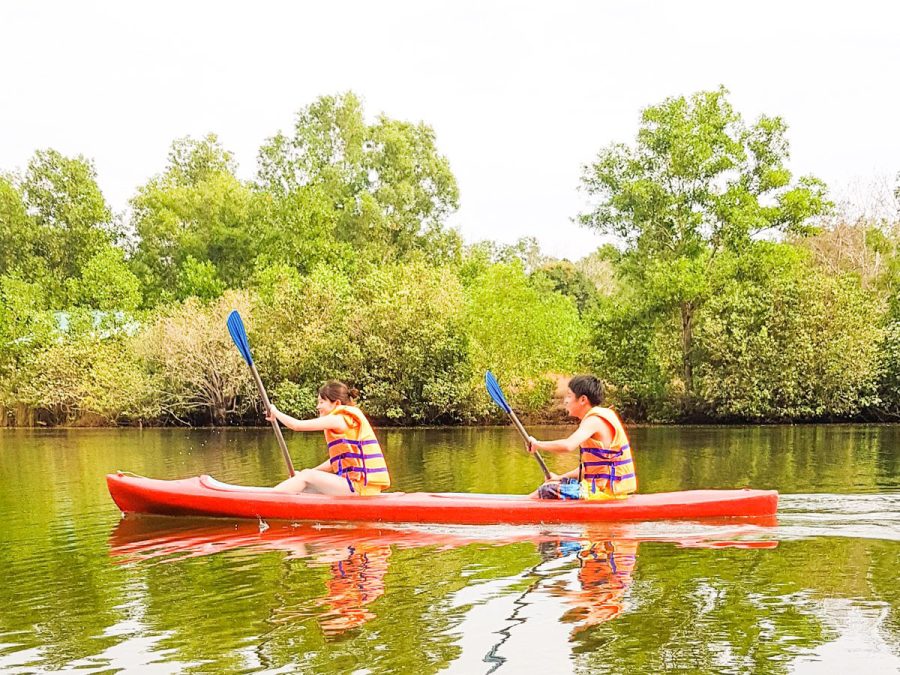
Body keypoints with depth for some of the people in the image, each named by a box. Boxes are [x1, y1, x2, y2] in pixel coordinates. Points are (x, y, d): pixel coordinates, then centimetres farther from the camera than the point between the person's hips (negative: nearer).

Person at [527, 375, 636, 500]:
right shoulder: (600, 419, 16)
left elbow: (568, 445, -34)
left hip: (603, 492, -10)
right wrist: (560, 478, 21)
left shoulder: (594, 420, -15)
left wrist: (537, 444, -18)